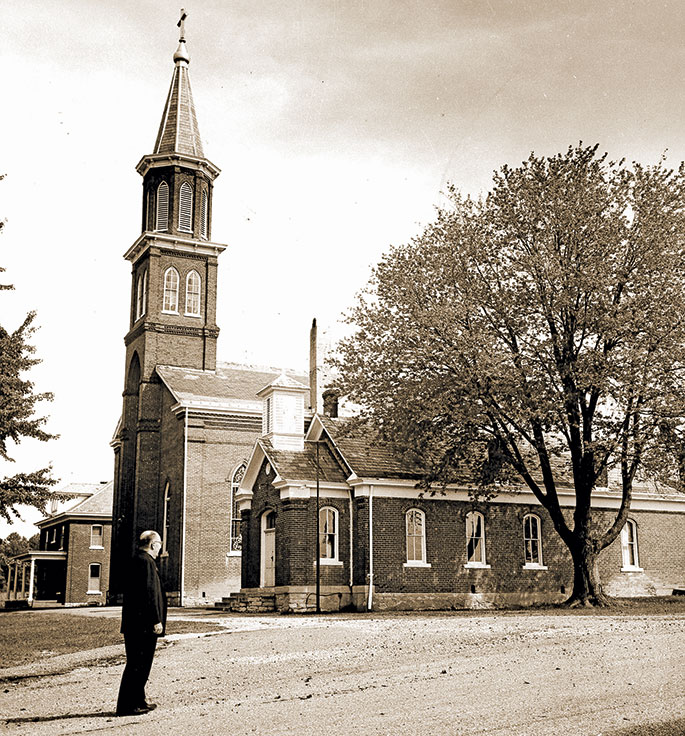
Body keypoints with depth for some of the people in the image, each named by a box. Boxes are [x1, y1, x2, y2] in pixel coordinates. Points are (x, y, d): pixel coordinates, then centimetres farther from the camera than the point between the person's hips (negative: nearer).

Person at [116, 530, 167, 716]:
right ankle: (127, 705, -1)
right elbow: (149, 593, -20)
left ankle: (138, 701, 24)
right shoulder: (146, 562, -15)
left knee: (141, 664, 16)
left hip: (134, 624, 10)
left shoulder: (136, 560, 17)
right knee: (137, 664, -5)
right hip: (143, 624, -10)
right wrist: (156, 620, -17)